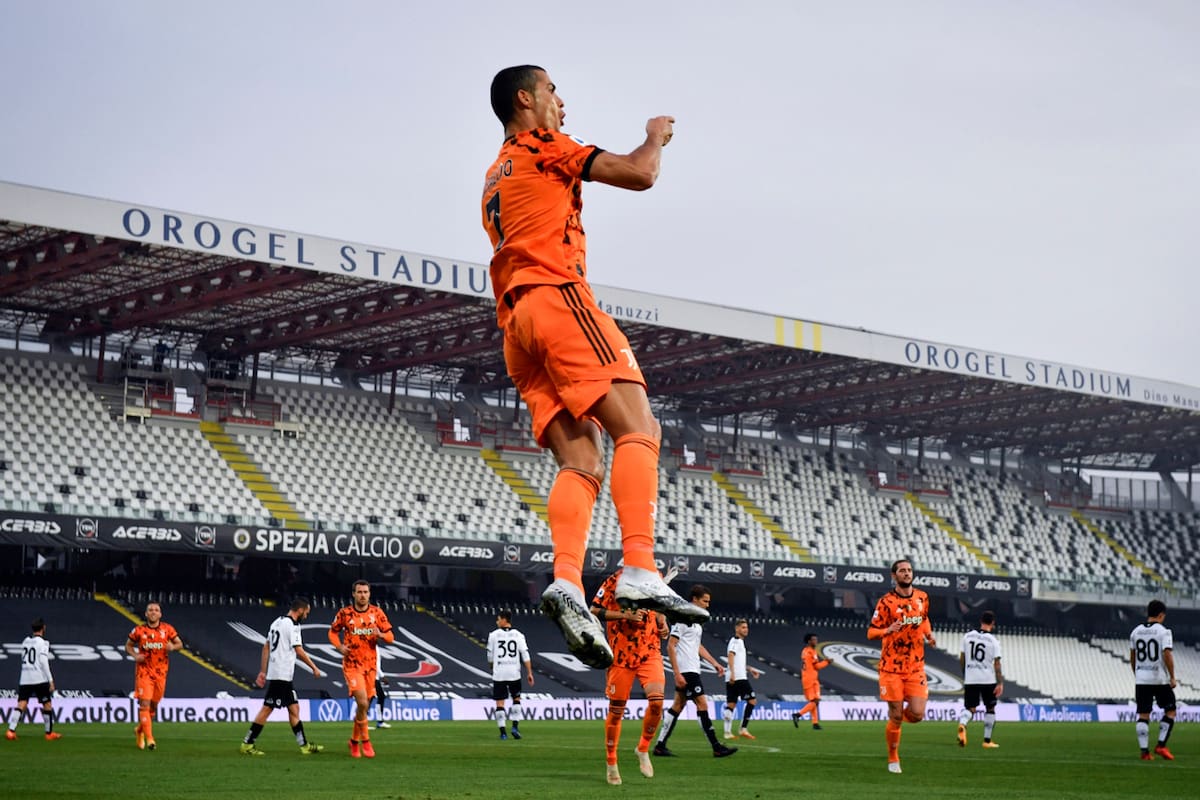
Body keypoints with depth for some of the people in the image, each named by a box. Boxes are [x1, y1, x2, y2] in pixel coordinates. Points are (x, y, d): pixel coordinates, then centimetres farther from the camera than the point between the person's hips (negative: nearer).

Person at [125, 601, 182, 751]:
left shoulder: (167, 629, 1)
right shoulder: (139, 630, -2)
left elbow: (180, 644, 6)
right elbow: (128, 645, 10)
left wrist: (173, 647, -17)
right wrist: (135, 655, -9)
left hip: (160, 672, 3)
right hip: (144, 671, -2)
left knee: (154, 705, 12)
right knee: (144, 704, -13)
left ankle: (140, 730, 36)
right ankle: (149, 739, -15)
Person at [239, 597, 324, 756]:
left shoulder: (277, 622, 16)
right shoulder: (292, 625, -12)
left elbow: (266, 647, 18)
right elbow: (299, 651, -15)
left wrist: (263, 671, 20)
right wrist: (314, 668, -5)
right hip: (282, 675, -10)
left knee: (294, 709, 10)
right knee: (267, 709, -7)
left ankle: (305, 746, 12)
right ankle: (247, 744, -4)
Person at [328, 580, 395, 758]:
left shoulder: (377, 613, 1)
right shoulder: (344, 613, -4)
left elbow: (390, 637, 2)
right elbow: (333, 632, 9)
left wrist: (381, 634, -20)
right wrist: (339, 646, -9)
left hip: (370, 664, 3)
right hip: (352, 664, -3)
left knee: (364, 705, 10)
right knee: (362, 703, -17)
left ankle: (354, 741, 29)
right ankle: (365, 741, -3)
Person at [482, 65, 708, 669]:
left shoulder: (495, 178, 32)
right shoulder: (542, 145, 6)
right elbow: (638, 174, -2)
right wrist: (656, 138, 17)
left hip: (515, 319, 9)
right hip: (556, 297, -9)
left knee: (581, 462, -4)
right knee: (637, 428, -17)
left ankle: (567, 583, -24)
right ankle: (639, 571, -32)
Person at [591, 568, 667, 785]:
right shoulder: (616, 579, -6)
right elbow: (594, 611, -8)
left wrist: (662, 623, 5)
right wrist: (626, 615, -18)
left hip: (650, 651, 3)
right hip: (621, 652, -3)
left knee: (656, 700, -18)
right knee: (616, 709, 4)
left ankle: (643, 749, 6)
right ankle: (611, 763, 23)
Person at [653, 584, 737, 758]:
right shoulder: (682, 618, -13)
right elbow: (670, 646, -16)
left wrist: (715, 663, 19)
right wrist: (677, 674, -20)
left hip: (692, 670, 10)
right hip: (686, 671, -10)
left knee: (678, 706, 9)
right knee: (702, 705, -9)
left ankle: (660, 746, 11)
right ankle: (717, 748, -8)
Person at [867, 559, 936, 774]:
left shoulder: (922, 598, 6)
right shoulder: (885, 602, -7)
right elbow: (871, 632, -6)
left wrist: (928, 634, 5)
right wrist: (888, 630, -26)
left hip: (916, 667, 3)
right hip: (892, 668, -3)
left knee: (917, 714, -9)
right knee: (895, 718, -2)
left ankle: (898, 717, 27)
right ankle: (893, 759, 17)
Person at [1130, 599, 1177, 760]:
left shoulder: (1136, 632, 7)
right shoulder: (1163, 632, -9)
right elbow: (1167, 655, -17)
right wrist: (1172, 677, -9)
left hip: (1141, 680, 5)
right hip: (1160, 679, -5)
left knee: (1143, 715, 4)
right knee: (1170, 711, 10)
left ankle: (1144, 751, 1)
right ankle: (1161, 745, 3)